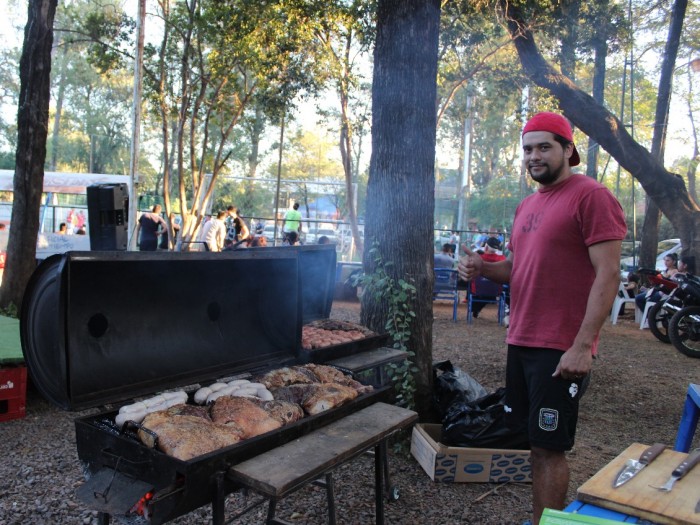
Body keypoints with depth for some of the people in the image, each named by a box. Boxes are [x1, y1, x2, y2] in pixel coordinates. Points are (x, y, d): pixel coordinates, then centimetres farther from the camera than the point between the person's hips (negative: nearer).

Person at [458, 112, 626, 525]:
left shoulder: (591, 196, -10)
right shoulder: (527, 206, 15)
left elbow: (608, 274, -15)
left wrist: (582, 345, -21)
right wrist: (482, 267, 1)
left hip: (561, 350, -8)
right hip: (521, 342, 8)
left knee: (550, 448, 2)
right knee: (535, 442, 16)